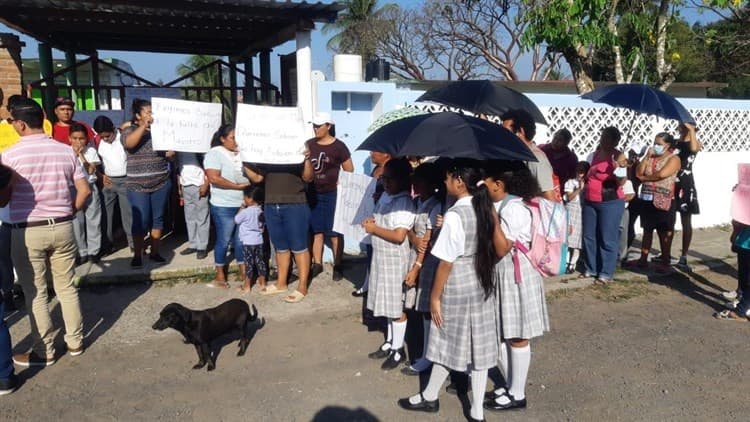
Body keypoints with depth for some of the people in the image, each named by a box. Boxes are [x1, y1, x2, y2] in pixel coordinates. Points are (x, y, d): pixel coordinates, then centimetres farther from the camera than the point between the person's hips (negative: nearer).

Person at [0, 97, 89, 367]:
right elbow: (84, 191, 1)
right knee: (66, 287, 15)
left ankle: (44, 352, 16)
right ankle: (75, 342, 24)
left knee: (35, 294, 7)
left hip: (27, 231, -4)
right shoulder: (65, 151, 1)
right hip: (62, 227, 4)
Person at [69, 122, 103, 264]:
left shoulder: (91, 151, 0)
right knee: (76, 222, 5)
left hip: (90, 188, 0)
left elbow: (91, 170, -10)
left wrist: (81, 155, -13)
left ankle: (94, 251, 16)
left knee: (93, 220, 5)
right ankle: (81, 252, 15)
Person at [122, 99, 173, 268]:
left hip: (161, 182, 3)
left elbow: (171, 151, 14)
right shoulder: (129, 130, 2)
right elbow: (129, 143, -20)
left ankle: (155, 252, 19)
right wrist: (144, 126, -22)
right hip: (138, 184, -3)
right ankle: (137, 255, 7)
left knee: (157, 218, 8)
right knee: (140, 221, -4)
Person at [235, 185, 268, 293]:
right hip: (259, 241, 6)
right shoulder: (261, 211, 1)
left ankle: (247, 286, 8)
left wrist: (242, 208, 4)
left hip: (248, 242, -6)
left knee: (249, 263, 0)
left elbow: (236, 220, -4)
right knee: (260, 261, 14)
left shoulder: (246, 212, -19)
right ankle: (262, 282, 23)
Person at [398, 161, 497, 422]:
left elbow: (446, 262, -19)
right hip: (483, 286, 7)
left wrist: (435, 296, -10)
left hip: (457, 289, -6)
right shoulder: (487, 209, 0)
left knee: (448, 343, 11)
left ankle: (429, 397, 32)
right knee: (479, 346, 11)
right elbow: (498, 248, 6)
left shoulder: (454, 215, -22)